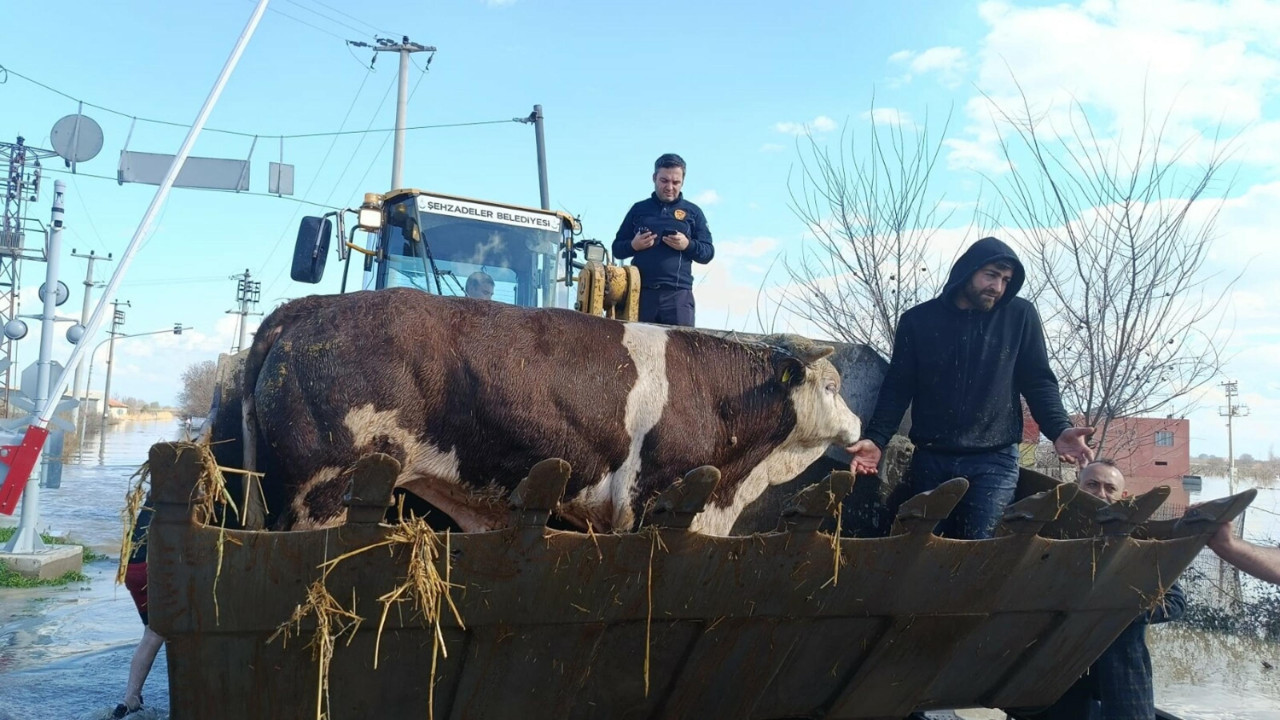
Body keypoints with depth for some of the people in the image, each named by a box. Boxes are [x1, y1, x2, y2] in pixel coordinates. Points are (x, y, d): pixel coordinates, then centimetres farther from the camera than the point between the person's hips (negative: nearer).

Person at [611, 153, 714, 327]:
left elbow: (708, 252, 10)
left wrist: (688, 245, -11)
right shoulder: (639, 209, 16)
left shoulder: (693, 212, 13)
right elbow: (617, 248, 17)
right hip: (640, 291, 1)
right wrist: (633, 245, -5)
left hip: (678, 294, -1)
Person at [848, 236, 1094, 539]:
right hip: (930, 459, 2)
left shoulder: (1020, 316, 3)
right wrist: (876, 438, -9)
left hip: (994, 460, -1)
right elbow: (898, 387, 5)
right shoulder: (918, 320, 5)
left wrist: (1059, 429, -14)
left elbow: (1038, 382, 4)